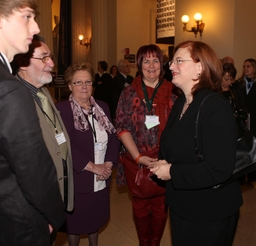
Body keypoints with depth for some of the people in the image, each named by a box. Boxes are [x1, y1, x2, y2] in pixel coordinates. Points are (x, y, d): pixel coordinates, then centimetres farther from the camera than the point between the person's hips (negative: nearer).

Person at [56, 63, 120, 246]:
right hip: (76, 179, -5)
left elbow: (114, 137, 4)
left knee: (96, 218, 23)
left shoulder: (102, 107, 6)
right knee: (75, 221, 15)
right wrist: (92, 166, -19)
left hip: (101, 180, 5)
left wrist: (109, 164, -9)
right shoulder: (62, 109, -13)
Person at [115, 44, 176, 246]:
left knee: (160, 208, 12)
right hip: (136, 161, 0)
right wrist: (138, 157, -12)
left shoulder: (172, 93, 1)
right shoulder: (129, 93, 0)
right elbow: (122, 127, -4)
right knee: (140, 207, 15)